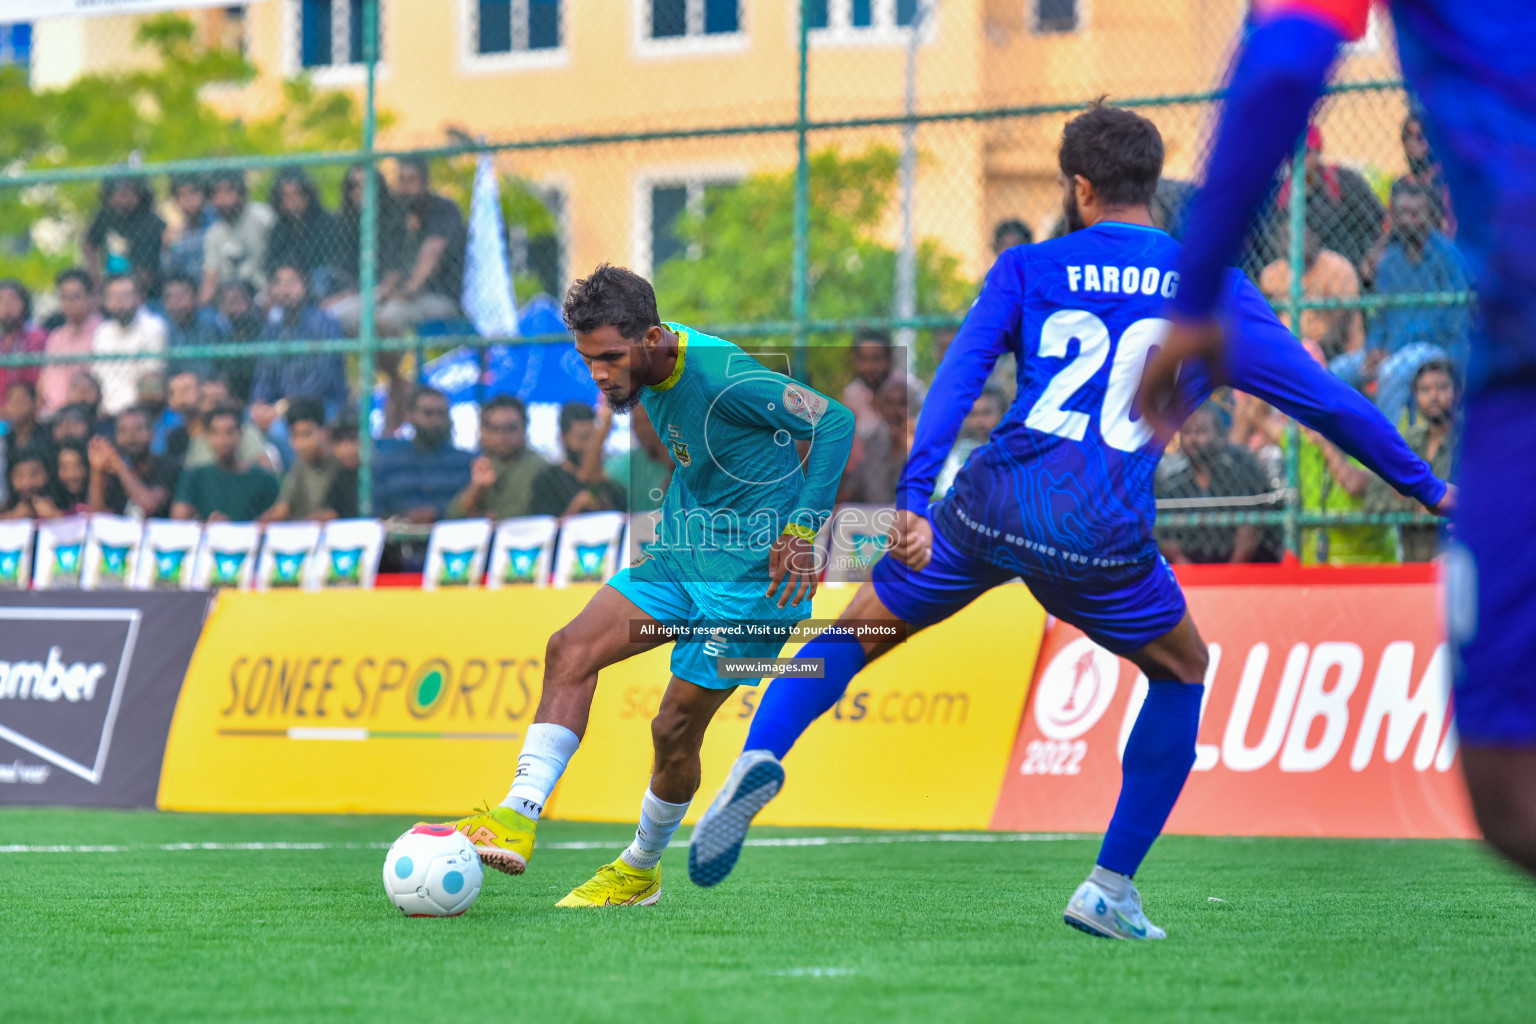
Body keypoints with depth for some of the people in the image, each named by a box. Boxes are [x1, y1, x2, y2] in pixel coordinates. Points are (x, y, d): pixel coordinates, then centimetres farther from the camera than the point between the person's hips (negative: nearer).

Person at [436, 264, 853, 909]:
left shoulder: (720, 376, -25)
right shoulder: (649, 377, 1)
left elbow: (834, 421, -20)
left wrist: (804, 530, -22)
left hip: (752, 570, -8)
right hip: (682, 554, 8)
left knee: (675, 729, -3)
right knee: (571, 650, -10)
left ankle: (641, 870, 20)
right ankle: (518, 820, -15)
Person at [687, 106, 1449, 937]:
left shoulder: (1028, 269, 13)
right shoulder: (1212, 290, 12)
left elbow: (959, 376, -2)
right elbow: (1323, 400, 11)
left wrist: (914, 497, -11)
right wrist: (1429, 491, 19)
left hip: (990, 505, 1)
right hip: (1104, 537, -1)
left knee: (856, 634, 18)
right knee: (1182, 672, 24)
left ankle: (758, 759, -10)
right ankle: (1110, 890, 19)